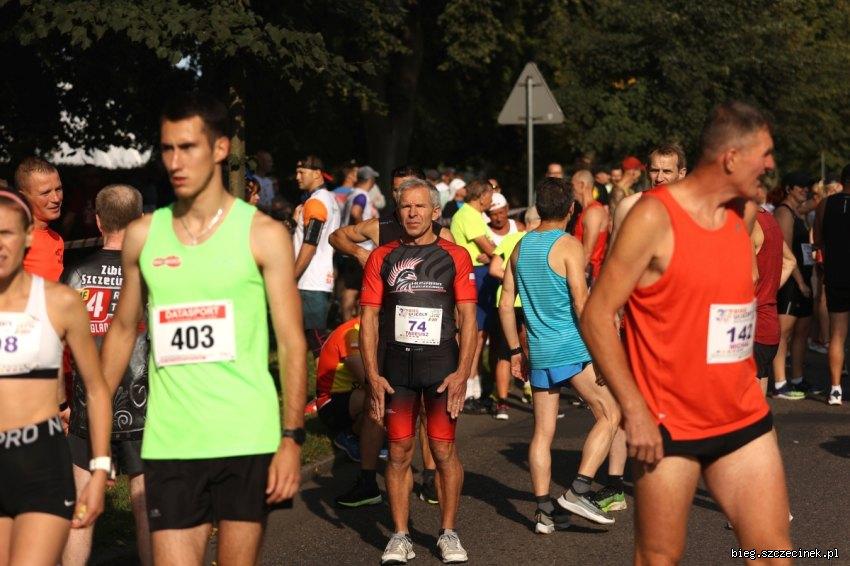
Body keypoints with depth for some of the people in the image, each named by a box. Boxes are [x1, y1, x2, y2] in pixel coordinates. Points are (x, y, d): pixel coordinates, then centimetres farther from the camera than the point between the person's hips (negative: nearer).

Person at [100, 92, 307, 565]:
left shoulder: (263, 235, -1)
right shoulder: (143, 235, 8)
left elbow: (292, 342, -3)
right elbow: (123, 330, 17)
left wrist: (292, 438, -10)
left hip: (248, 439, -2)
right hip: (169, 442, 2)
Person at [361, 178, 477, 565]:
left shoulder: (454, 256, 4)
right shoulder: (382, 258, 8)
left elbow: (468, 318, 2)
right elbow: (369, 319, 6)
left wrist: (462, 373, -8)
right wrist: (372, 376, -3)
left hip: (442, 364, -1)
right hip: (395, 366, 1)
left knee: (444, 449, -1)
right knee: (399, 452, 3)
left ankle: (448, 533, 13)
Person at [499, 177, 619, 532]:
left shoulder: (521, 246, 10)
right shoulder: (568, 246, -8)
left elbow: (505, 303, 12)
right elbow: (581, 303, -15)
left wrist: (515, 350, 19)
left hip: (539, 352, 6)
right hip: (573, 348, -6)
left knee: (543, 432, 9)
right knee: (609, 415, 4)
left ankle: (544, 511, 9)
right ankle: (578, 490, -6)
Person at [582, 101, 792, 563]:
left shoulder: (741, 214, 8)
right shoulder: (654, 217, -13)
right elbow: (596, 316, -14)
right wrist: (634, 410, -18)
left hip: (744, 420, 6)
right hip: (669, 427, -6)